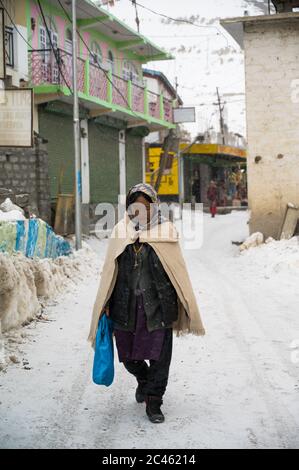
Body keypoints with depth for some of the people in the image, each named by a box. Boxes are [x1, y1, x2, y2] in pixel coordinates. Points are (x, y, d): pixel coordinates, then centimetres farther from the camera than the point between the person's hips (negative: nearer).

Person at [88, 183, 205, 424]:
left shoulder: (165, 231, -1)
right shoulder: (120, 232, 4)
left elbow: (179, 271, 1)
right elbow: (110, 273, 8)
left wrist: (188, 306, 0)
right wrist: (105, 305, 5)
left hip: (158, 305, -2)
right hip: (126, 305, 2)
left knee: (159, 356, -1)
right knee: (129, 355, 14)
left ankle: (154, 402, 16)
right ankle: (143, 380, 45)